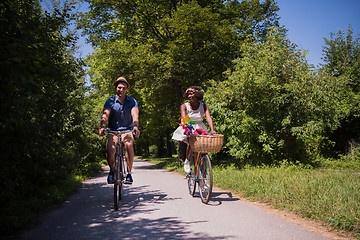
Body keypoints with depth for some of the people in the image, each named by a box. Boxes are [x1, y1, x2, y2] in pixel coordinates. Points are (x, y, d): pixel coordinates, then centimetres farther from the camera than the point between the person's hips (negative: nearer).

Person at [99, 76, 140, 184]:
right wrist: (102, 127, -38)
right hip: (113, 130, 0)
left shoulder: (132, 101, -3)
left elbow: (135, 115, -19)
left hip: (127, 130, 0)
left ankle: (129, 173, -16)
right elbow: (105, 115, -19)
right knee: (110, 150, -24)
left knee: (129, 145, -31)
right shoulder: (110, 101, -4)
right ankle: (112, 171, 7)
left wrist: (135, 127, -39)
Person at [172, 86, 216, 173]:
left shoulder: (204, 106, -7)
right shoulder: (184, 106, -10)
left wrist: (212, 130, -38)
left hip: (199, 129, 0)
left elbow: (209, 118, -21)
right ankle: (185, 162, 18)